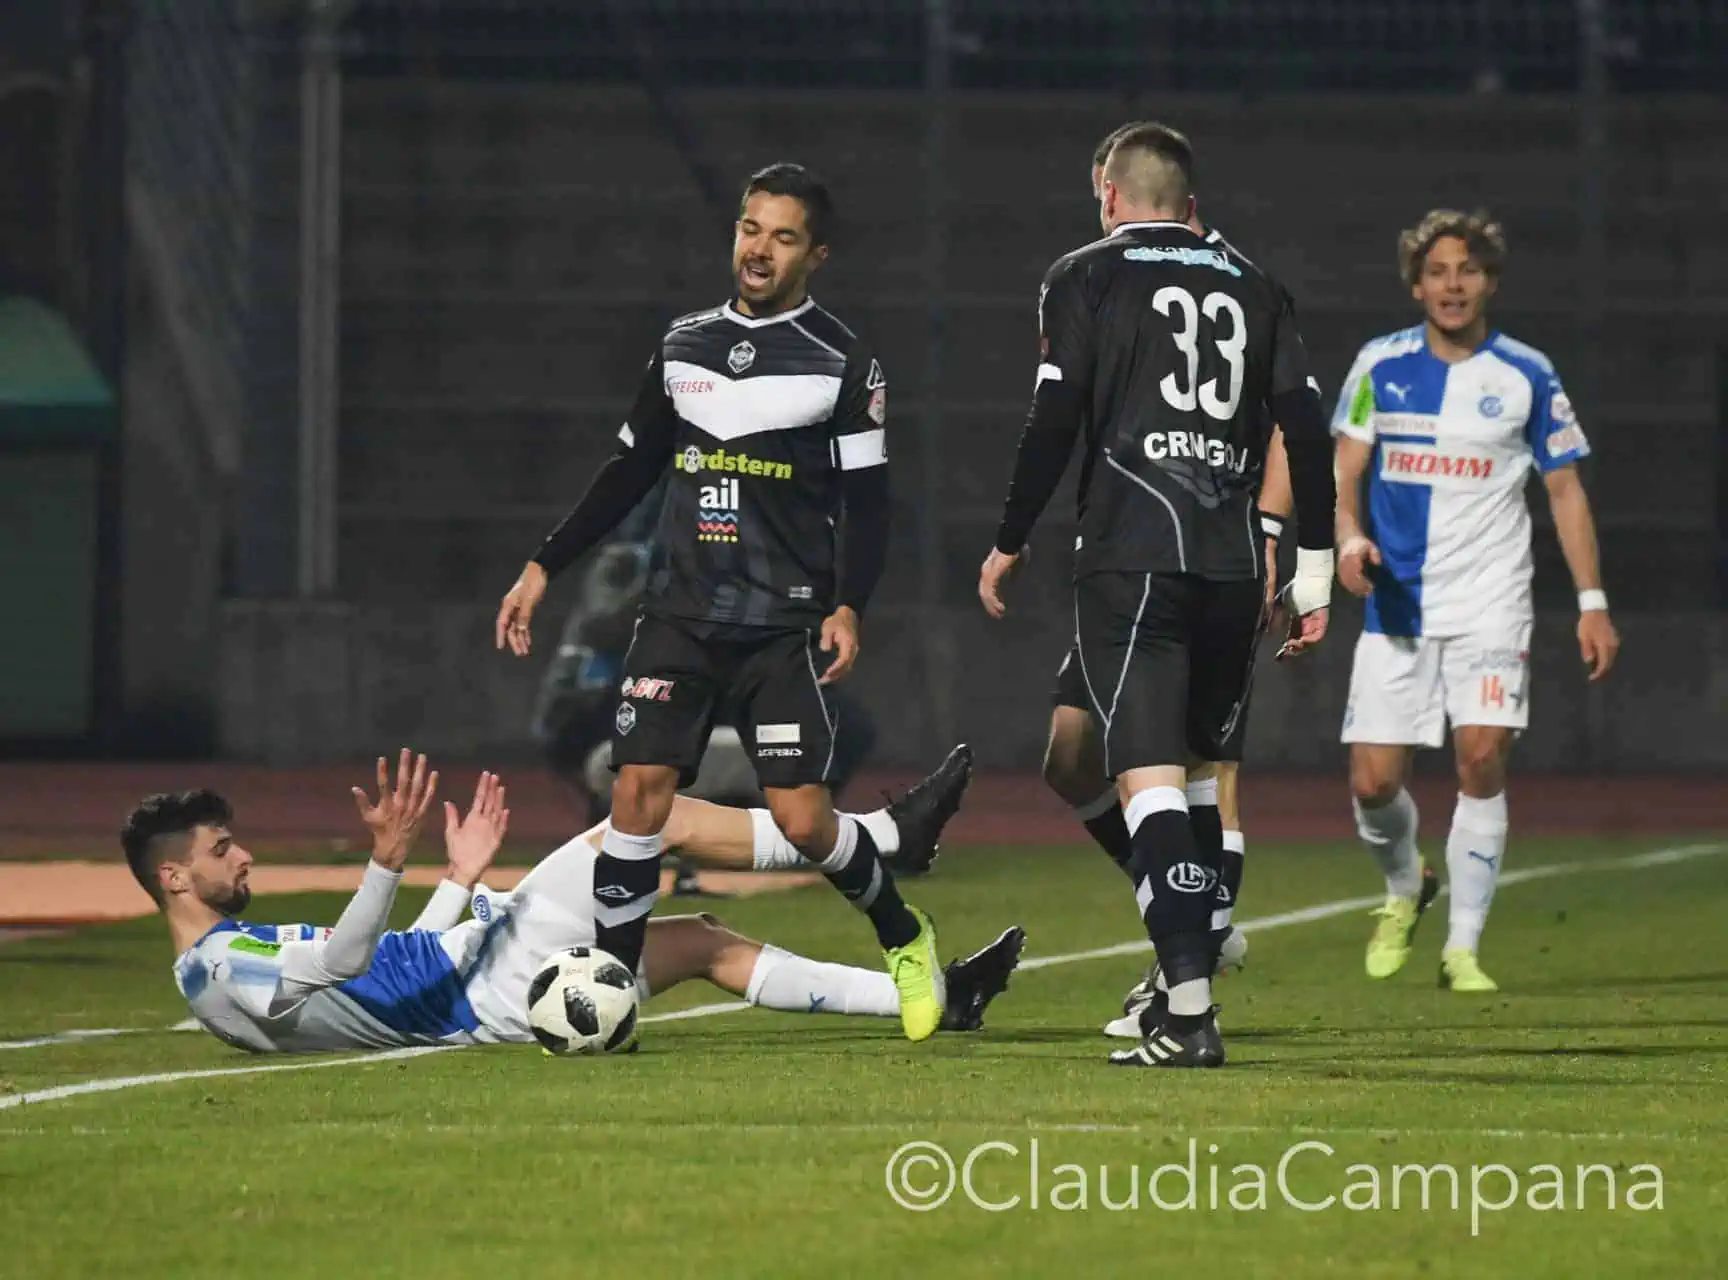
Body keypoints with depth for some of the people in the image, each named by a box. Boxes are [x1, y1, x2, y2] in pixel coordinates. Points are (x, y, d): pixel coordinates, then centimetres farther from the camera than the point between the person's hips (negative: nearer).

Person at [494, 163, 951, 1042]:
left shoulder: (841, 362, -1)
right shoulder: (684, 347, 12)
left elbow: (866, 500, -2)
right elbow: (629, 472, 19)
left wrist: (848, 606, -16)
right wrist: (544, 567, 15)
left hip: (783, 628, -3)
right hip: (681, 615, 4)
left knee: (802, 817, -8)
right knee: (640, 791, -10)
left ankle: (904, 938, 19)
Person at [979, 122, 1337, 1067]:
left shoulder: (1085, 278, 6)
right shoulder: (1253, 290, 17)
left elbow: (1054, 421, -2)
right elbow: (1306, 429, 12)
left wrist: (1009, 545, 8)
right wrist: (1313, 572, 16)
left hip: (1131, 558, -4)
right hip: (1234, 564, 4)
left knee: (1149, 780, -11)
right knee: (1201, 773, 18)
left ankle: (1190, 1011, -22)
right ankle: (1192, 959, 18)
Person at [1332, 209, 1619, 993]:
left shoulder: (1527, 375, 0)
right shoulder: (1381, 365, 3)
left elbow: (1564, 488, 6)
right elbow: (1346, 468, 3)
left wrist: (1592, 602, 1)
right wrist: (1350, 535, -19)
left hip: (1489, 604, -2)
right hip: (1396, 604, 2)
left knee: (1481, 758, -17)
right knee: (1373, 782, -3)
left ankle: (1462, 949, -7)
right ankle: (1405, 887, 31)